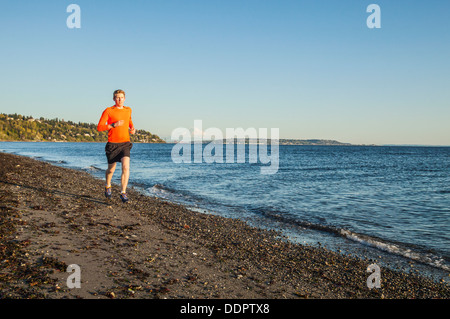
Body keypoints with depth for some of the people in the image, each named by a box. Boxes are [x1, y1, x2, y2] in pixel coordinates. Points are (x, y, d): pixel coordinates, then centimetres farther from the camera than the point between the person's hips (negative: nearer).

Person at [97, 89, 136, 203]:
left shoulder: (128, 110, 9)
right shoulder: (108, 111, -5)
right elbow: (99, 127, -9)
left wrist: (132, 128, 11)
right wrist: (114, 125, -22)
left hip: (125, 144, 2)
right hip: (112, 144, -2)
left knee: (126, 167, -19)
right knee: (111, 170, 13)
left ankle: (123, 193, -12)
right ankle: (108, 186, 44)